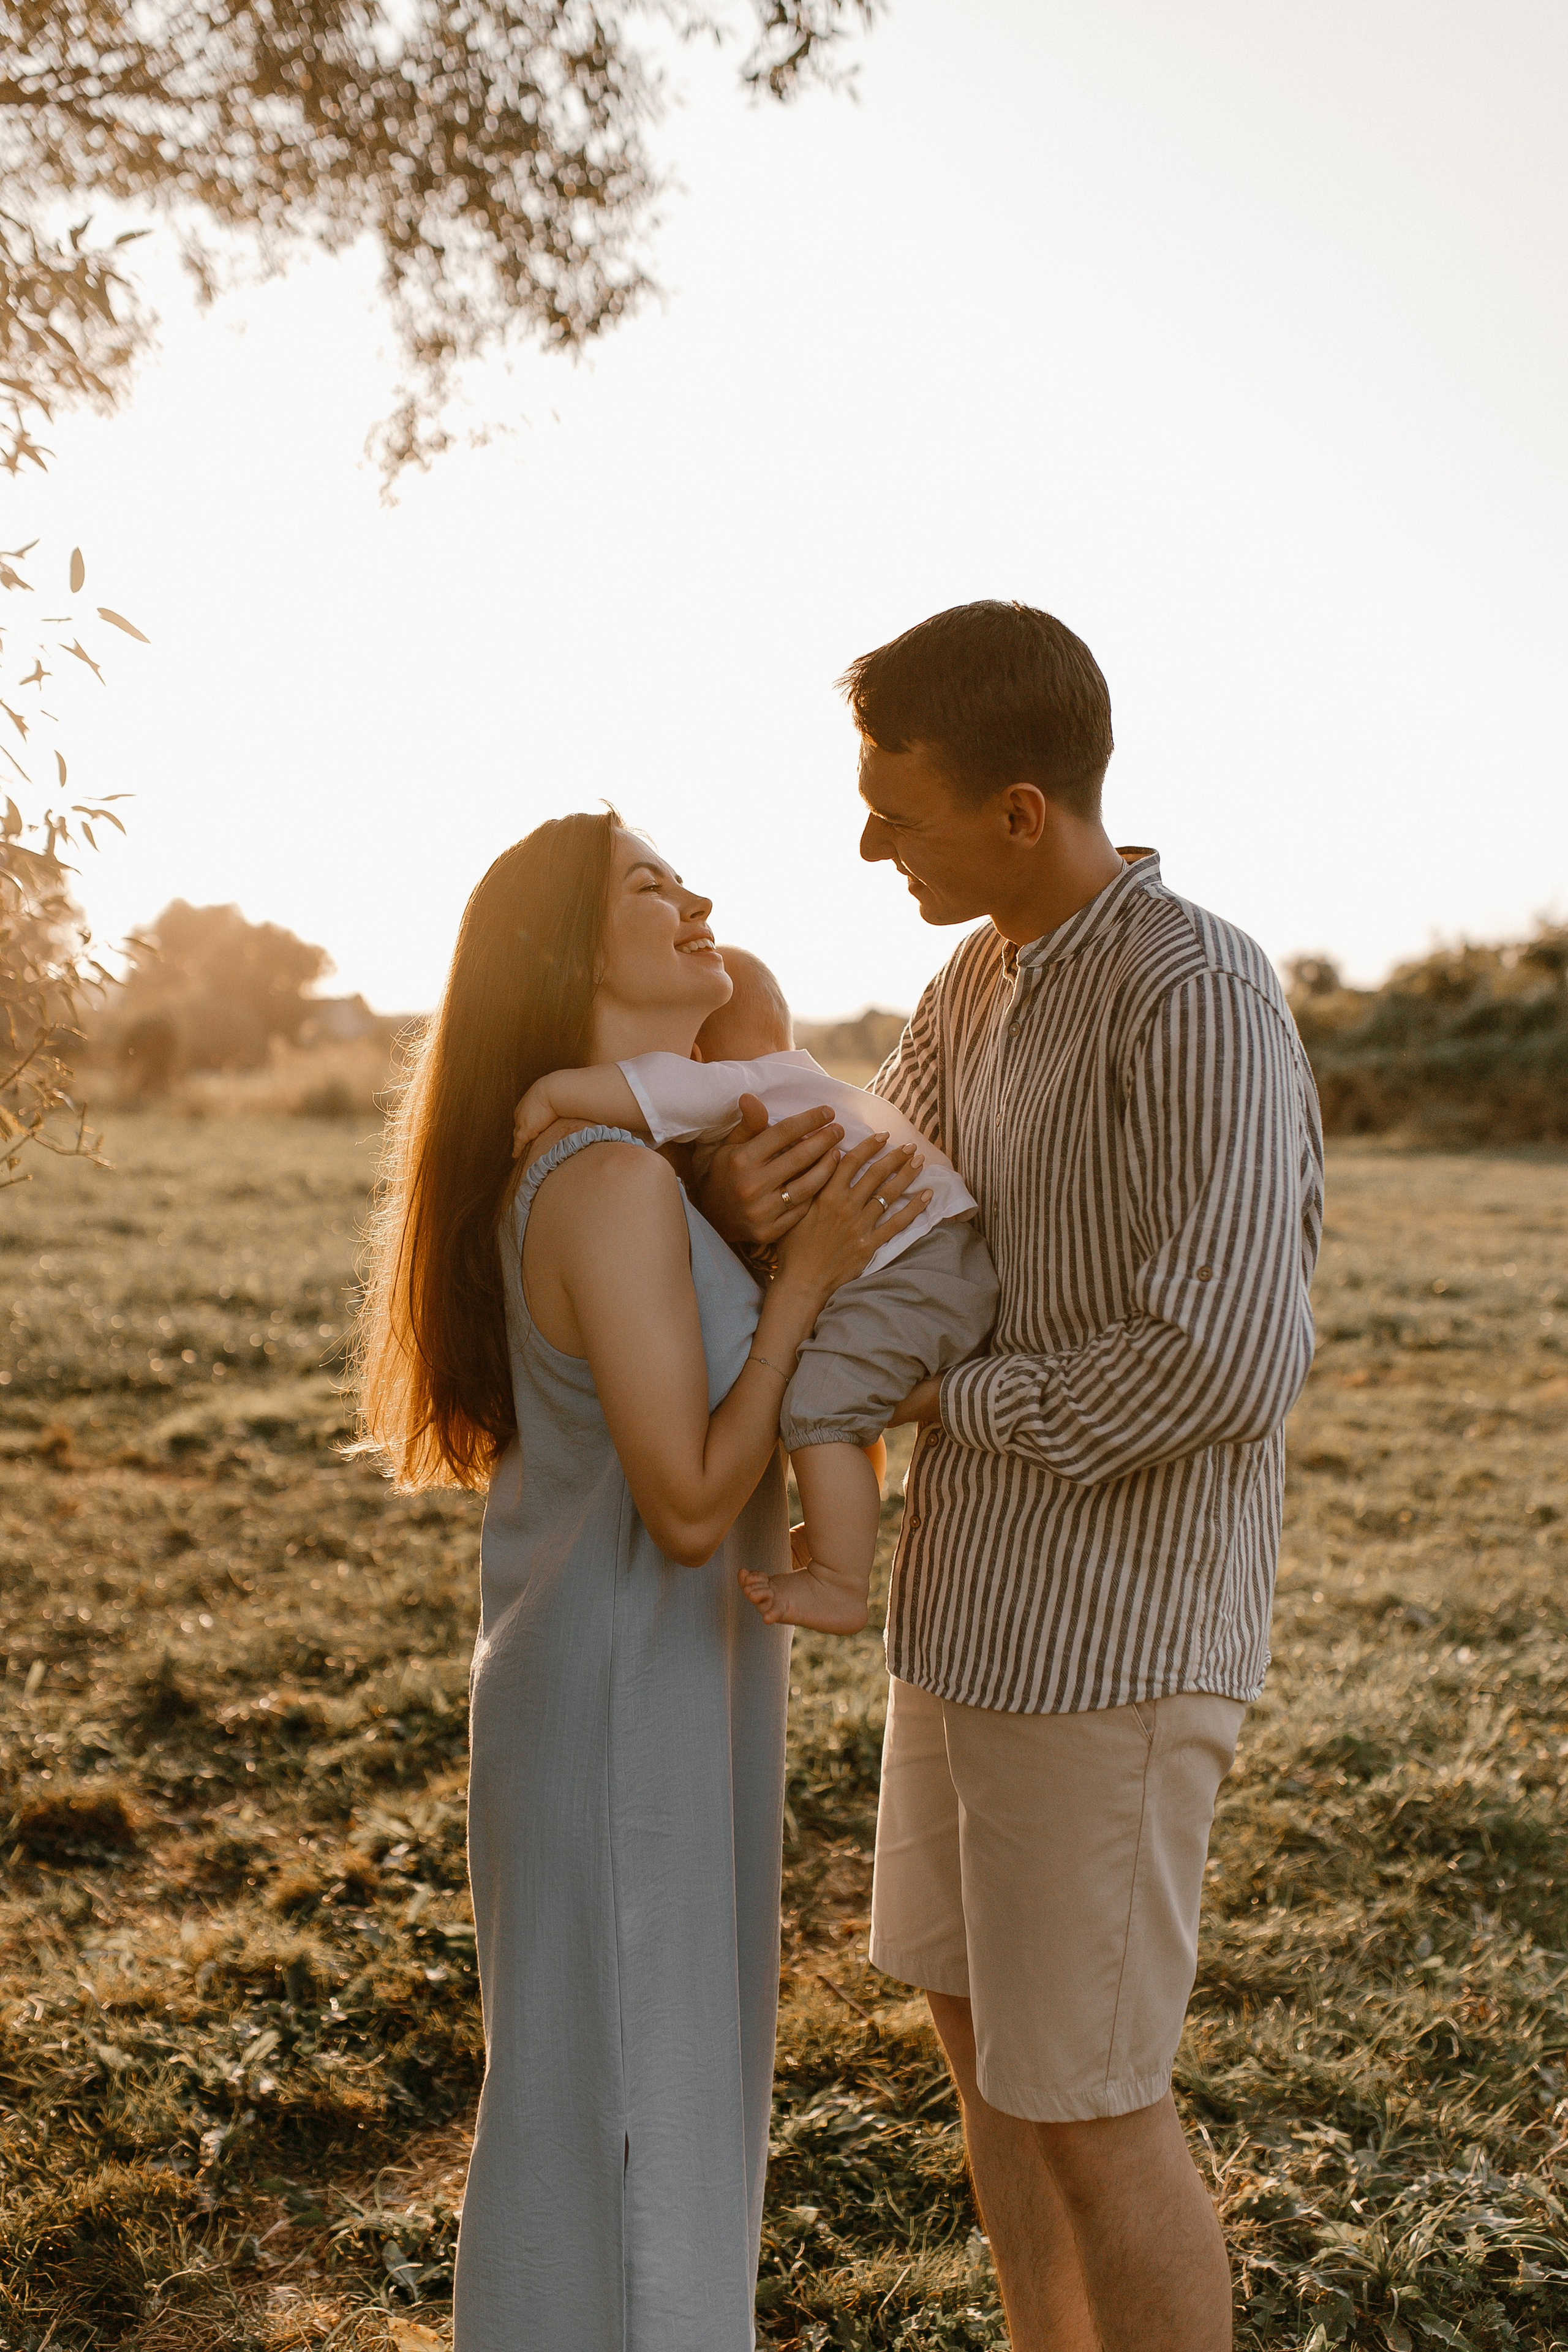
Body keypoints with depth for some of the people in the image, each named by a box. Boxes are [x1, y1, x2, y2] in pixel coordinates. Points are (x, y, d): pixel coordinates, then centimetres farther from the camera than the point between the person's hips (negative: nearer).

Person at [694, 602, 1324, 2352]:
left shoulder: (1201, 1001, -20)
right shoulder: (982, 983, 9)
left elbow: (1219, 1366, -28)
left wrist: (951, 1396, -13)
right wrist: (744, 1202, -15)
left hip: (1109, 1633, -9)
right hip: (974, 1607, 9)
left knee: (1084, 2107, 4)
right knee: (977, 2028, 21)